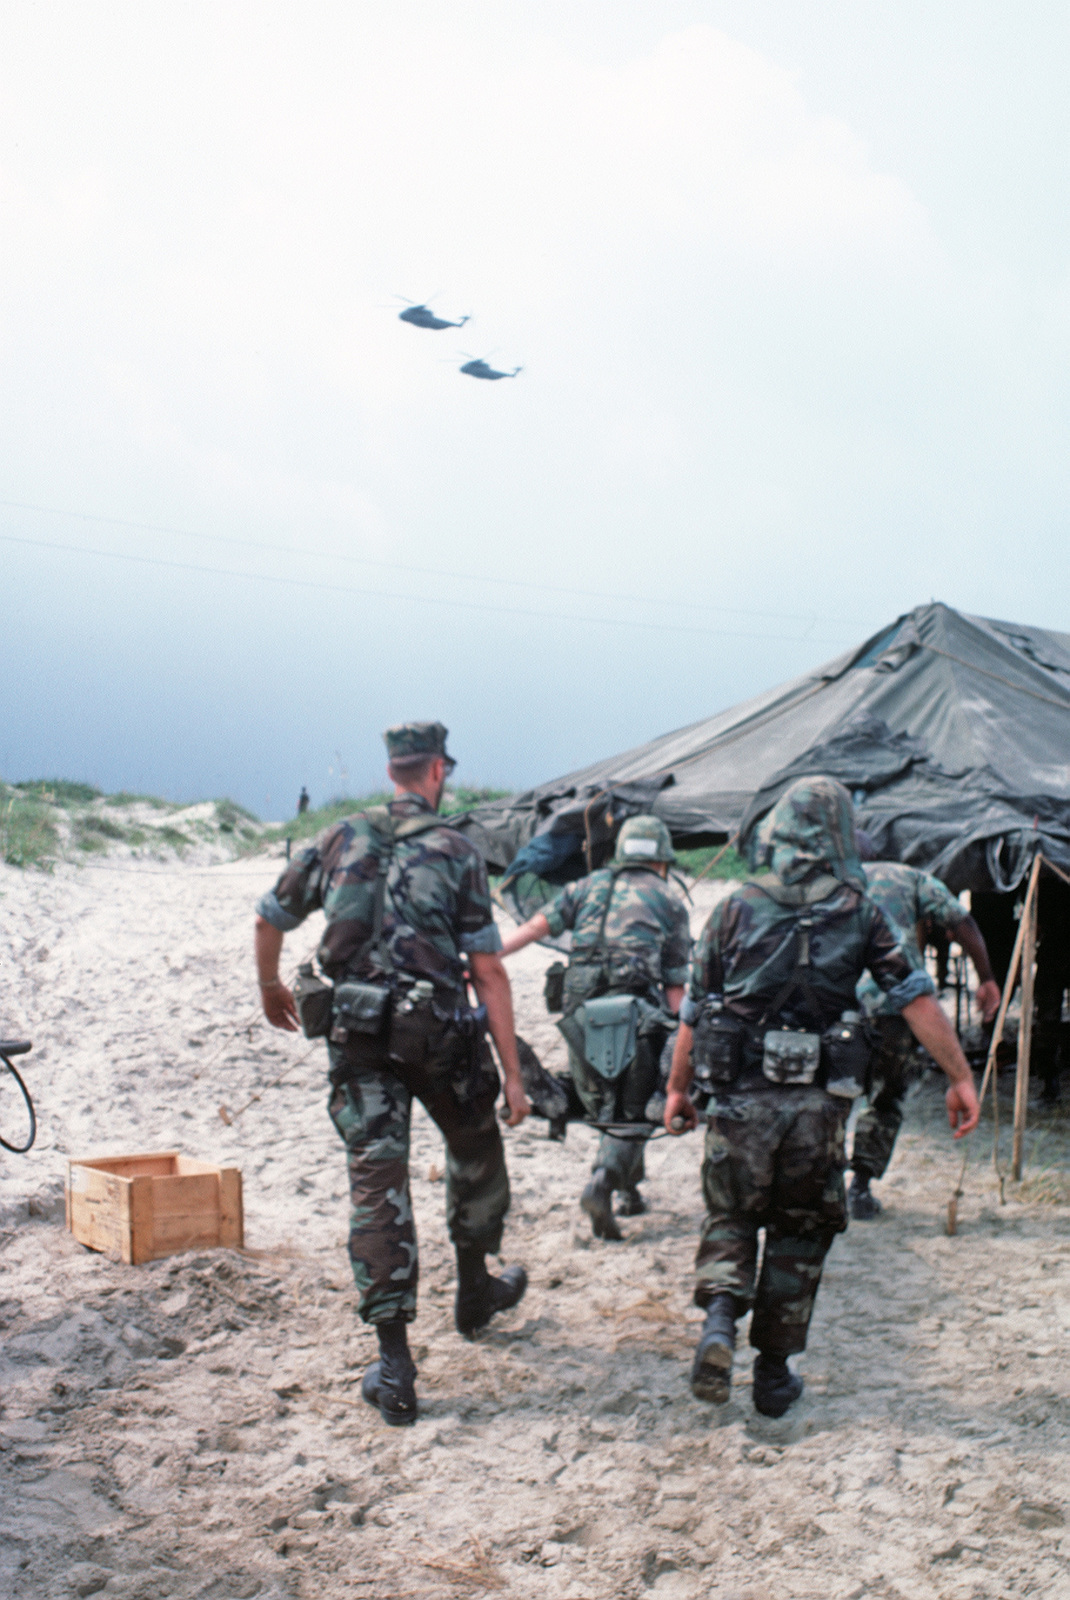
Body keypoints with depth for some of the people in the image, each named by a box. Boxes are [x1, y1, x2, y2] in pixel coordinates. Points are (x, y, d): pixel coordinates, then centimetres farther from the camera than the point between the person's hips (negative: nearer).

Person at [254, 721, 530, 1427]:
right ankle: (476, 1289, 42)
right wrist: (513, 1072, -3)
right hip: (440, 1032, -2)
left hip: (358, 1032, 2)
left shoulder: (339, 839, 5)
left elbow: (269, 920, 16)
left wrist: (271, 988, 36)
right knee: (475, 1153, 24)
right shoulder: (456, 852, -5)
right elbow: (488, 971, -8)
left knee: (377, 1182, 2)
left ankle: (395, 1367, -1)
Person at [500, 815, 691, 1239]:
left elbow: (537, 926, 4)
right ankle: (602, 1182, -20)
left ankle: (629, 1188, 25)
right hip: (635, 1012, -3)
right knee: (631, 1114, 2)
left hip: (582, 1014, 3)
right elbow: (675, 984, 6)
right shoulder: (669, 902, 12)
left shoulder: (588, 886, 18)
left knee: (605, 1107, 20)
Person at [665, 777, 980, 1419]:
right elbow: (918, 999, -3)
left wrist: (678, 1088, 14)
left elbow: (694, 1009, 5)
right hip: (819, 1104, 0)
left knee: (730, 1217, 17)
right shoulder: (859, 913, 0)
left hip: (742, 1100, 0)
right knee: (799, 1233, 15)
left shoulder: (736, 909, 2)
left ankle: (719, 1314, -9)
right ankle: (774, 1374, 19)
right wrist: (962, 1077, 3)